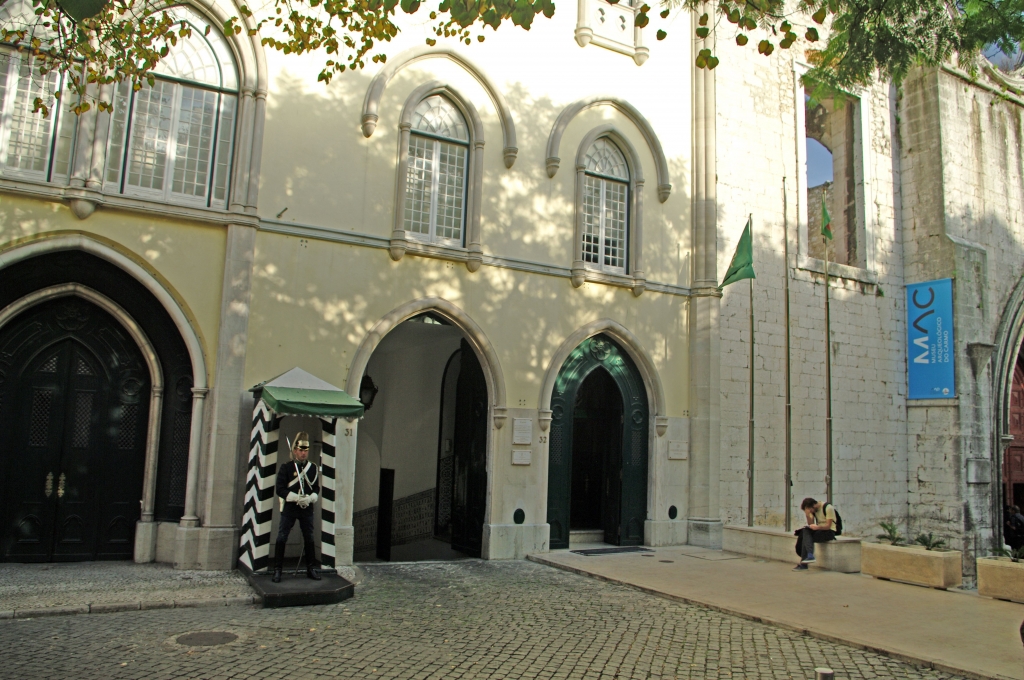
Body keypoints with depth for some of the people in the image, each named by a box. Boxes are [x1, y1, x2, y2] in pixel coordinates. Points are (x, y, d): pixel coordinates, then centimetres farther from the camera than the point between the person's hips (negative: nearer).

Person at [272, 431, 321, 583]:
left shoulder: (313, 468, 7)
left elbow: (316, 489, 9)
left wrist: (310, 498, -12)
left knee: (309, 539, 8)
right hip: (289, 508, -3)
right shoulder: (286, 468, -3)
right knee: (281, 538, -5)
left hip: (307, 509, 3)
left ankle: (310, 569, 19)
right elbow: (279, 489, -9)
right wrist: (297, 498, -18)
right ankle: (277, 570, 4)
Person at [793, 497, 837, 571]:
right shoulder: (813, 509, 6)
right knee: (805, 531, -23)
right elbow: (811, 524, 0)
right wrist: (807, 515, -17)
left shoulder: (828, 508, -14)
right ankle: (810, 555, -30)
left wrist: (817, 527, -37)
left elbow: (828, 526, -19)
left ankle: (803, 563, -27)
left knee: (805, 537, -26)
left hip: (829, 532, -7)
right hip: (819, 530, 7)